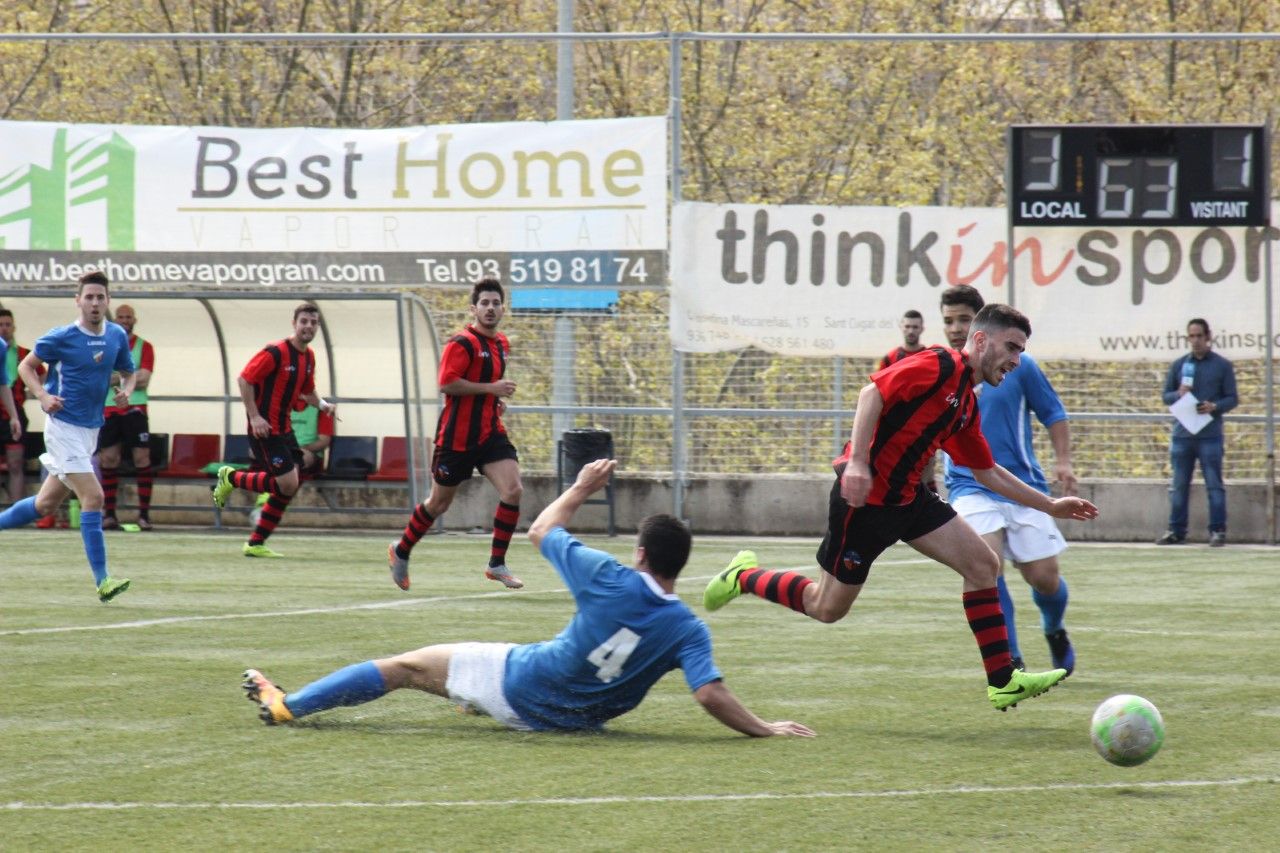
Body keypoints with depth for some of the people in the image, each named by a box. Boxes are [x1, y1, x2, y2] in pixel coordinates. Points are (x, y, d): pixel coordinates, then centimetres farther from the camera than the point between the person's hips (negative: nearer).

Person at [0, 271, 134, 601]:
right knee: (93, 496, -16)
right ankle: (102, 580, -16)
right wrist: (43, 395, -16)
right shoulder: (60, 338, -11)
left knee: (46, 504, 14)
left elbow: (128, 373, 19)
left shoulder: (117, 337, 4)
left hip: (91, 429, 7)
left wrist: (126, 391, -4)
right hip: (63, 426, -7)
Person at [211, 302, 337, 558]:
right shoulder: (276, 352, -16)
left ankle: (256, 543, 12)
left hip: (284, 429, 9)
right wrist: (254, 416, -22)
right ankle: (231, 478, 6)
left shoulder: (308, 356, 10)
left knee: (290, 485, 5)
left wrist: (322, 404, 4)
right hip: (265, 429, -9)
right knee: (287, 484, -13)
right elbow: (244, 379, -17)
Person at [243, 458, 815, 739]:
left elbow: (541, 531, -2)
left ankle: (287, 705, 14)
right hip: (576, 720, 3)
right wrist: (764, 730, -19)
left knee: (407, 666, 10)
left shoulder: (609, 580, -18)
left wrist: (581, 489, 12)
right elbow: (710, 695, -28)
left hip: (516, 681, -3)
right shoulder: (689, 631, -17)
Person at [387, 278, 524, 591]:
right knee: (439, 502, 7)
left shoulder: (502, 344, 13)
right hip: (457, 434, -6)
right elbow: (447, 383, -23)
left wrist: (498, 399, 11)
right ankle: (401, 552, 31)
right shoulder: (462, 343, -13)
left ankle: (497, 564, -5)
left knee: (513, 489, -14)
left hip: (490, 432, 6)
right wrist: (490, 389, -23)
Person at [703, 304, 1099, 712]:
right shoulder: (939, 365, -13)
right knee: (827, 608, 1)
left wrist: (1050, 506, 23)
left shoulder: (967, 406, 15)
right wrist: (857, 462, -31)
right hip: (866, 495, -9)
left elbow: (988, 473, 24)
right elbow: (872, 393, -23)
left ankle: (1003, 682, 0)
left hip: (906, 497, 9)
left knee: (983, 565, -2)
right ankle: (744, 577, 25)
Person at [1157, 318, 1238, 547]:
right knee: (1179, 485, 6)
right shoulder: (1179, 365, 11)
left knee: (1214, 485, -3)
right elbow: (1166, 396, 13)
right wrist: (1179, 394, -9)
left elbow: (1232, 398, 3)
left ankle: (1218, 531, 1)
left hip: (1210, 435, -3)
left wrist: (1214, 406, -16)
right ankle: (1176, 530, 12)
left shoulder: (1222, 366, 4)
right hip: (1182, 434, 3)